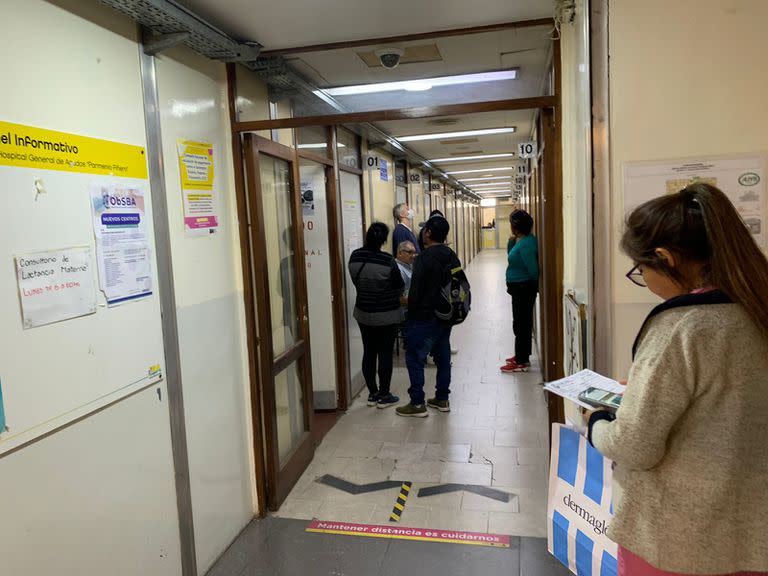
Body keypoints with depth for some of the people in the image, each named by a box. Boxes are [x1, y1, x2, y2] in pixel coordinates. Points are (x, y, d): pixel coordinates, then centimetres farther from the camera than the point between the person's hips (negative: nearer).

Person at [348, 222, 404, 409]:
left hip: (363, 313, 5)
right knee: (385, 354, 6)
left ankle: (372, 394, 23)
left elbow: (356, 282, 6)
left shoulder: (354, 257, -7)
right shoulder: (387, 261, -20)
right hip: (387, 315, -5)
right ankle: (384, 396, 14)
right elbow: (400, 286, -8)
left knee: (368, 353, 13)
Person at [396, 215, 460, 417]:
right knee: (443, 357, 15)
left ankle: (417, 403, 4)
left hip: (425, 317, -8)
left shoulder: (424, 258, -18)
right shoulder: (452, 257, 7)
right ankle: (442, 399, 24)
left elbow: (416, 290, -18)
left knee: (414, 358, 1)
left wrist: (412, 312, -4)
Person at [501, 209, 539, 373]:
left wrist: (533, 285, -7)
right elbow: (511, 257, 17)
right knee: (521, 323, 19)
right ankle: (521, 355, 33)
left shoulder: (526, 244, -24)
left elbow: (533, 270, -25)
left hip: (523, 288, -10)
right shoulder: (520, 240, 6)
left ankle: (522, 362, 7)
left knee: (521, 324, -2)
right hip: (519, 288, 10)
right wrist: (511, 242, 0)